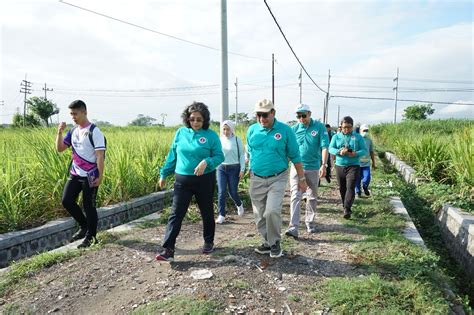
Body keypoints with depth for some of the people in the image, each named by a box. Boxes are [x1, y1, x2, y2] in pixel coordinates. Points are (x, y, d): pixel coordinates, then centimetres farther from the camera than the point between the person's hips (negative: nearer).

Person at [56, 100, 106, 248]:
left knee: (88, 206, 1)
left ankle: (91, 236, 16)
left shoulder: (94, 131, -12)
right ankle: (84, 226, 24)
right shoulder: (73, 131, 10)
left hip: (90, 176, -7)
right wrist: (59, 132, -2)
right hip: (75, 174, 7)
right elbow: (60, 149, 13)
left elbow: (100, 155, -15)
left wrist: (100, 176, -19)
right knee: (66, 201, 4)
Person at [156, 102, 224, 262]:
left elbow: (219, 156, -6)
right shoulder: (181, 133, 4)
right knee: (176, 214, -4)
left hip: (205, 180, -1)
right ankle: (168, 249, -2)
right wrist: (164, 174, 12)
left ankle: (208, 243, 33)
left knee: (207, 213, 13)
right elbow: (172, 155, 10)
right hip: (182, 180, 2)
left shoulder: (211, 135, -5)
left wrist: (206, 162, -25)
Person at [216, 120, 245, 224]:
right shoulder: (220, 140, 4)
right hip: (221, 168, 2)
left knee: (233, 192, 4)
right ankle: (221, 215, 5)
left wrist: (242, 169, -5)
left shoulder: (237, 140, -4)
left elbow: (242, 155, 0)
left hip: (234, 168, -2)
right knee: (221, 192, -4)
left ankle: (239, 205, 38)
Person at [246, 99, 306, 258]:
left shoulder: (285, 130, -7)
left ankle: (275, 242, 7)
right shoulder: (252, 130, 1)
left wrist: (302, 178, 2)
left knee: (272, 211, -17)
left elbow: (295, 156, -1)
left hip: (277, 178, -4)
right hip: (257, 179, 4)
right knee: (259, 215, 10)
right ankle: (267, 242, 29)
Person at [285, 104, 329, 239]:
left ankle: (309, 222, 32)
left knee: (312, 197, 14)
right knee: (296, 196, -8)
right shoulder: (294, 129, 1)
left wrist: (324, 165, -17)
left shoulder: (319, 127, -3)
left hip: (313, 168, 0)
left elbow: (324, 147, -7)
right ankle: (293, 227, -11)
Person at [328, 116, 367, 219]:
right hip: (339, 165, 2)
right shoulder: (336, 137, 8)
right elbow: (330, 148, -1)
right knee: (342, 188, 9)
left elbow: (364, 150, 1)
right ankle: (346, 206, 26)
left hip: (353, 166, -2)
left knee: (350, 187, -13)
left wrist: (356, 154, -21)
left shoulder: (358, 137, 4)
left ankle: (347, 209, -16)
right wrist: (339, 152, -22)